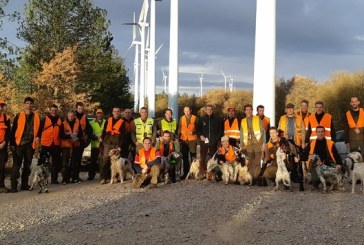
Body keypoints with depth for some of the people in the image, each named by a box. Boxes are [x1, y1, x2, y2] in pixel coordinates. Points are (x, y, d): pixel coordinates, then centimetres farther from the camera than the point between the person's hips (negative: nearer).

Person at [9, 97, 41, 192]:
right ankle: (13, 186, -5)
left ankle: (24, 184, 18)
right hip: (19, 144, -3)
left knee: (27, 165, 9)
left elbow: (39, 129, 17)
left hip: (30, 144, 3)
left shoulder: (36, 117, 9)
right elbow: (13, 130, 2)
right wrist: (12, 143, -3)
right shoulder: (19, 116, 2)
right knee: (16, 165, -6)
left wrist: (38, 137, -4)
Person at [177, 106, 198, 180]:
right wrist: (178, 137, 4)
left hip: (192, 139, -3)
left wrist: (193, 132, -15)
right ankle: (185, 173, 12)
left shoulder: (195, 118, -1)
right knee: (185, 157, 5)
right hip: (184, 140, 3)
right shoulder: (182, 118, 9)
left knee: (193, 156, -1)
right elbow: (180, 128, 13)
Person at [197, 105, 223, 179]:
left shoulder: (217, 119, 6)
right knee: (202, 158, -1)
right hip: (204, 141, 1)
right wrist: (200, 136, -2)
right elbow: (198, 129, 14)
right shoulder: (202, 119, 8)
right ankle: (202, 173, 3)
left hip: (213, 142, 0)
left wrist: (218, 138, -2)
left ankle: (212, 174, 3)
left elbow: (220, 129, 8)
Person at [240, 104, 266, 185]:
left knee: (257, 162, -8)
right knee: (250, 163, 0)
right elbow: (242, 134, 18)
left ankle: (258, 179, -6)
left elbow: (263, 131, 2)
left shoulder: (257, 119, 6)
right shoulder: (243, 121, 14)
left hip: (257, 143, -3)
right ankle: (252, 178, 4)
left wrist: (264, 143, -6)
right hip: (248, 144, 3)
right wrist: (241, 145, 13)